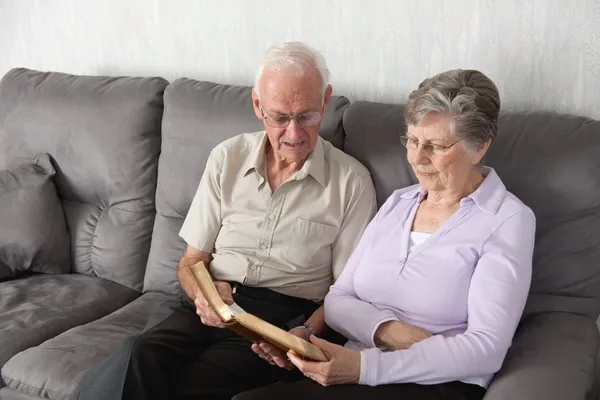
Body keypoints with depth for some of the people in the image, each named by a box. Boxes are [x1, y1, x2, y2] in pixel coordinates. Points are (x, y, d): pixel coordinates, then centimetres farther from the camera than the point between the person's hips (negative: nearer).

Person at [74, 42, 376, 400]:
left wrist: (307, 332, -16)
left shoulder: (351, 181, 0)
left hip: (283, 318, -2)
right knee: (136, 362, -31)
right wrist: (202, 293, -12)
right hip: (211, 306, 3)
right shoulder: (227, 159, 8)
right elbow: (191, 261, 12)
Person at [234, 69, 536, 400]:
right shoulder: (397, 203, 13)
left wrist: (365, 365, -25)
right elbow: (337, 301, 9)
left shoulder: (507, 221, -5)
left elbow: (487, 348, -15)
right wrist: (388, 331, -14)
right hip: (357, 371, 5)